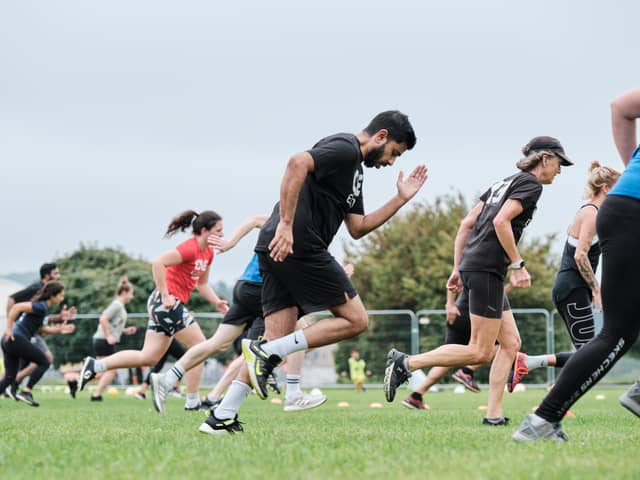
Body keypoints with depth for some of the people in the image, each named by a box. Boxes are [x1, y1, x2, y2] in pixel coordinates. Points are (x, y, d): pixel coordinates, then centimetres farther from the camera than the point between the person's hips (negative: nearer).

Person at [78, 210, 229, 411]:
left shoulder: (208, 252, 13)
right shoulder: (190, 248, -16)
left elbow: (202, 283, 24)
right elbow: (157, 263, -25)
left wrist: (216, 302, 7)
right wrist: (165, 297, -25)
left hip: (164, 305, 10)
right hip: (166, 302, -10)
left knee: (148, 358, 8)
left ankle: (95, 365, 7)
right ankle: (192, 402, 2)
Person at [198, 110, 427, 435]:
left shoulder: (355, 168, 27)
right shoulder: (345, 148, -5)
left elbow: (357, 228, 27)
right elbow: (298, 163, -22)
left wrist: (400, 199, 22)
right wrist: (286, 223, -26)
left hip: (277, 250, 10)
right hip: (299, 246, -10)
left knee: (277, 342, 6)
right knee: (355, 320, -1)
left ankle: (222, 418, 0)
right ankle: (266, 352, -10)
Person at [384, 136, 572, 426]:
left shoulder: (504, 183, 23)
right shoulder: (531, 184, -4)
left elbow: (466, 223, 18)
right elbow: (501, 221, -19)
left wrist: (457, 268, 17)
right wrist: (517, 264, -15)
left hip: (470, 266, 10)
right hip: (486, 269, -10)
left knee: (511, 343, 9)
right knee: (480, 352, -7)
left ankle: (494, 415, 4)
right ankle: (406, 363, -9)